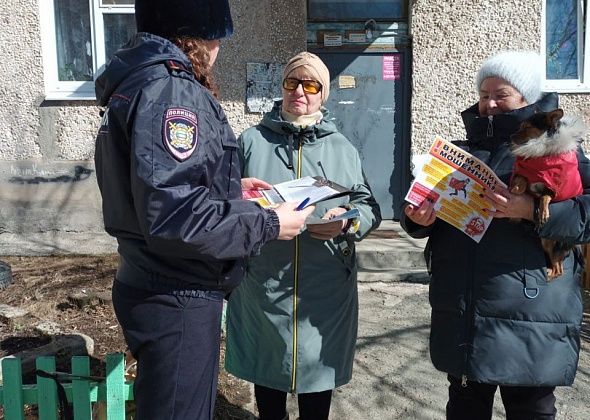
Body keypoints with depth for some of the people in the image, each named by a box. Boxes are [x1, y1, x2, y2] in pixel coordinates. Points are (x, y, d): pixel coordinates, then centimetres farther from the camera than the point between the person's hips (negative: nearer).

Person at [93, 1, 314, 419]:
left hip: (159, 286, 10)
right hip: (177, 300, -10)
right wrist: (267, 224, -17)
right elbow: (171, 213, -29)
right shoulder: (169, 89, -20)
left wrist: (228, 188, 16)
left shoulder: (138, 80, 12)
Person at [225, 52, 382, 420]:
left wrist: (347, 223, -15)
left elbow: (370, 209, 6)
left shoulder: (343, 149, 9)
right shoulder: (251, 141, 5)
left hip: (325, 289, 1)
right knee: (267, 368, 16)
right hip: (264, 284, 0)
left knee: (319, 368, 15)